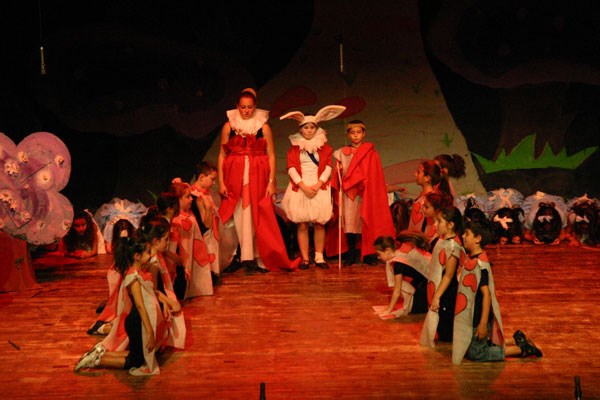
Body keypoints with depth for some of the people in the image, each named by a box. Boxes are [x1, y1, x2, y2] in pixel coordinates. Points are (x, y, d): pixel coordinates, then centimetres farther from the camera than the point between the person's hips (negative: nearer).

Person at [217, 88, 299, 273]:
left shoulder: (264, 127, 5)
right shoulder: (229, 126, 6)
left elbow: (271, 155, 4)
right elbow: (222, 155, 6)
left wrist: (271, 181, -3)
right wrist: (221, 182, 0)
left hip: (258, 178, 0)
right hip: (235, 178, 0)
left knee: (258, 218, -1)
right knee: (241, 217, -1)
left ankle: (261, 258, 4)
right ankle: (248, 258, 3)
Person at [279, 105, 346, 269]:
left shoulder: (323, 146, 9)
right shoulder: (294, 147, 8)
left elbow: (328, 167, 1)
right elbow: (291, 168, -1)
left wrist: (317, 185, -11)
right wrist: (304, 186, -12)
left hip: (319, 189, 0)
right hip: (300, 189, 0)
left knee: (319, 224, -3)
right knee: (302, 225, -4)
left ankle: (319, 257, 3)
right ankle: (305, 259, -1)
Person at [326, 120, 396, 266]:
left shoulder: (370, 153, 5)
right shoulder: (341, 153, 11)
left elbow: (375, 176, 1)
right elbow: (337, 175, 11)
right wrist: (339, 171, -10)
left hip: (365, 193, -2)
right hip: (348, 193, 2)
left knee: (366, 221, -3)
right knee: (349, 222, -1)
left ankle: (368, 254, 3)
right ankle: (351, 254, 6)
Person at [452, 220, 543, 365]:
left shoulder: (480, 264, -25)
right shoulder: (470, 259, 1)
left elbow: (487, 294, -26)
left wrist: (483, 323, -25)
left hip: (478, 318, -9)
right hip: (470, 316, 9)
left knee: (475, 353, 2)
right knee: (478, 346, 21)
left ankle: (520, 349, 8)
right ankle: (516, 341, 26)